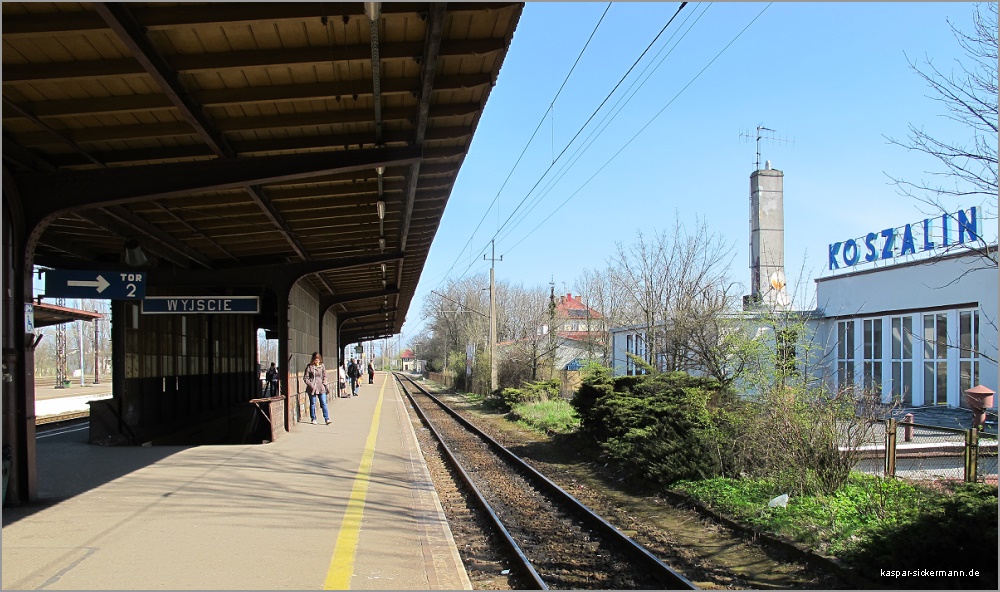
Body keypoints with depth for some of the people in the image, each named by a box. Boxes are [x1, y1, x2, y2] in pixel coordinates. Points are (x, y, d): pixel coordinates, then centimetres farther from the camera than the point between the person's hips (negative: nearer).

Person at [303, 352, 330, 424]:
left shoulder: (322, 366, 4)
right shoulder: (309, 367, -4)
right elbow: (305, 378, -2)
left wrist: (324, 384, 0)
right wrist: (311, 385, -12)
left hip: (321, 387, 1)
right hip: (312, 388, -1)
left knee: (324, 403, -3)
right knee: (312, 404, 9)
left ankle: (327, 419, -2)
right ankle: (313, 419, 21)